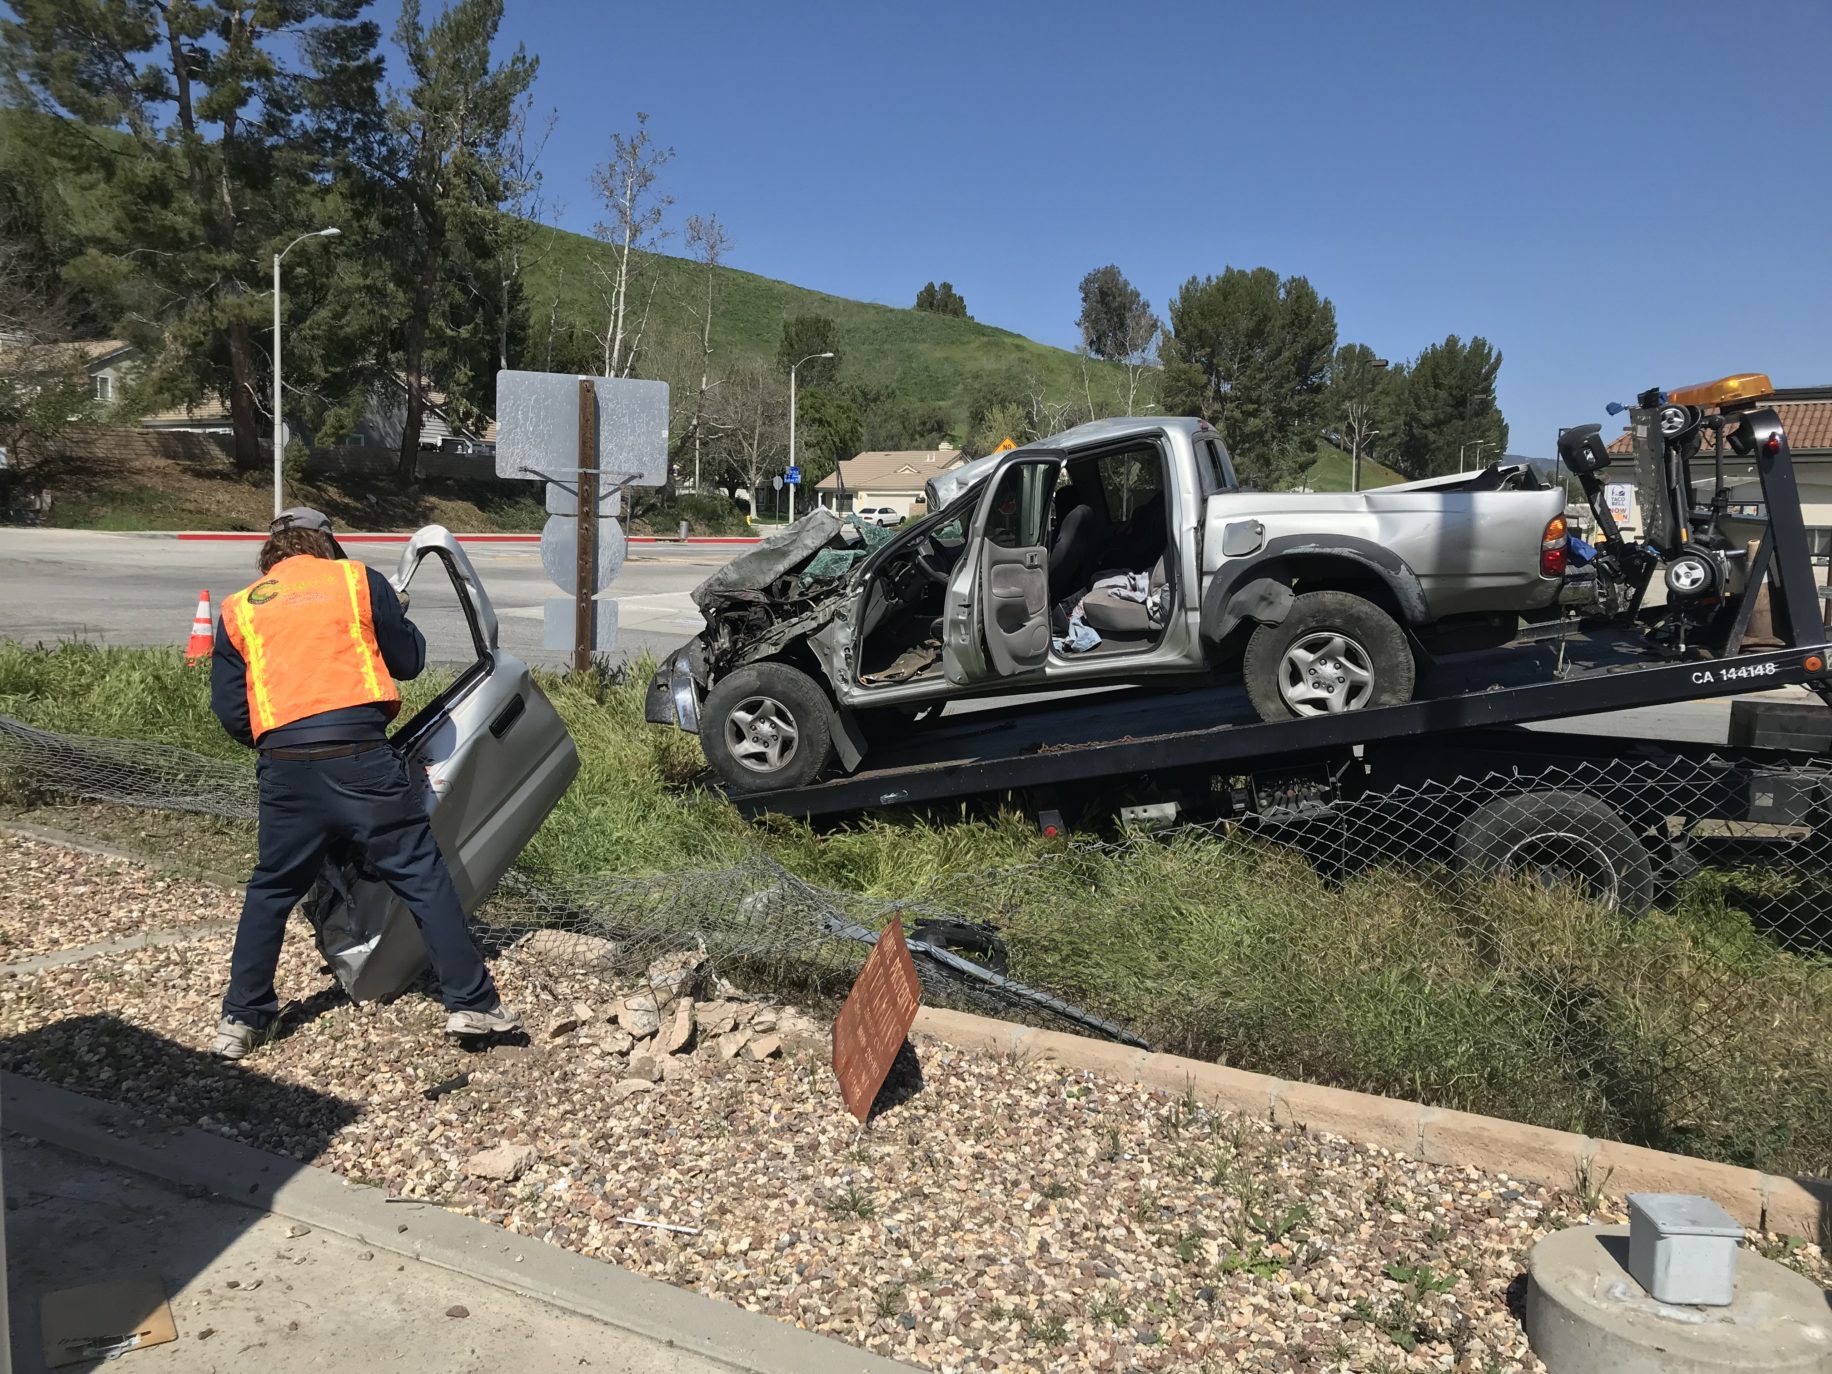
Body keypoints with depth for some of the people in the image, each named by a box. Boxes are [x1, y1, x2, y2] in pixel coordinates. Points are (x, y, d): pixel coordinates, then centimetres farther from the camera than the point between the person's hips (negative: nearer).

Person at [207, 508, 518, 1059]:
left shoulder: (238, 610, 14)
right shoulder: (359, 580, 8)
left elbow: (229, 710, 12)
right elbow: (409, 661, 12)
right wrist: (395, 621, 31)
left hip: (286, 768, 3)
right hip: (362, 756, -2)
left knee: (271, 889, 21)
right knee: (423, 876, 4)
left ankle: (241, 1018, 27)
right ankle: (473, 1003, 5)